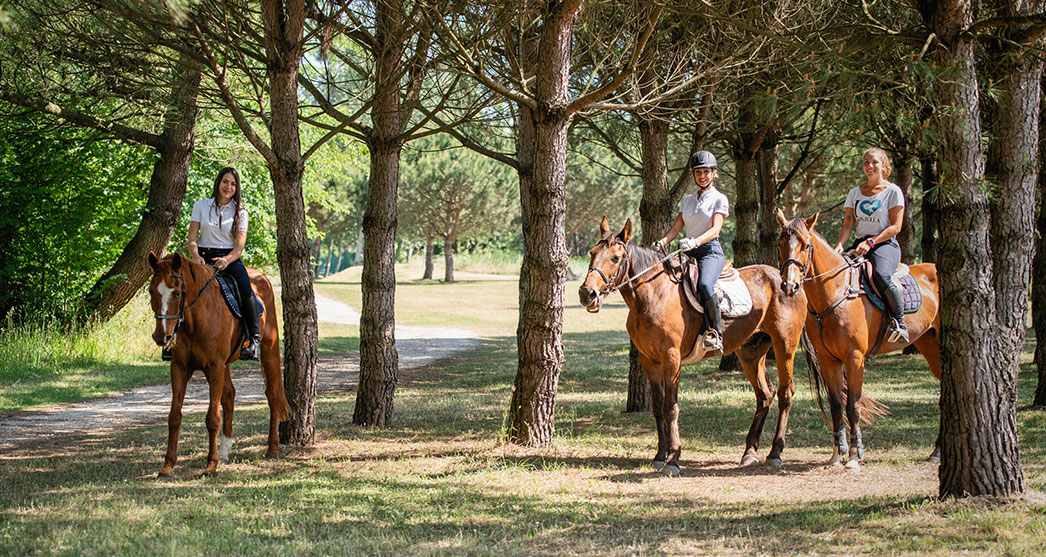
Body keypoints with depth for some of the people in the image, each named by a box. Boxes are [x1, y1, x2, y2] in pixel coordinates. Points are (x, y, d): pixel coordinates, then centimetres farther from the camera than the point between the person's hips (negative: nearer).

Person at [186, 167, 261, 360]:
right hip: (204, 256, 1)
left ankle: (255, 339, -28)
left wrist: (226, 260, -22)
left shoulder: (239, 212, 7)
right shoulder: (201, 206, 8)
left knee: (246, 291, -28)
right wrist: (196, 256, -19)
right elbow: (192, 239, 3)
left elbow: (239, 247, -1)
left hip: (230, 259, -1)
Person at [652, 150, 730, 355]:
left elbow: (715, 229, -12)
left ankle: (716, 334, -35)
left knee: (705, 284, -36)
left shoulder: (719, 199, 3)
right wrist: (662, 242, -6)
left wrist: (696, 241, -31)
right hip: (689, 253, 7)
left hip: (711, 251, -6)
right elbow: (676, 228, 15)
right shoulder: (688, 200, 20)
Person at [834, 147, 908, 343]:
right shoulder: (855, 193, 16)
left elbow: (895, 227, -6)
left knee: (881, 275, -37)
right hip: (860, 245, 5)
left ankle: (900, 322, -23)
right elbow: (848, 223, 10)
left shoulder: (893, 191, 1)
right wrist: (840, 245, -10)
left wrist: (871, 242, -17)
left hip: (885, 244, -5)